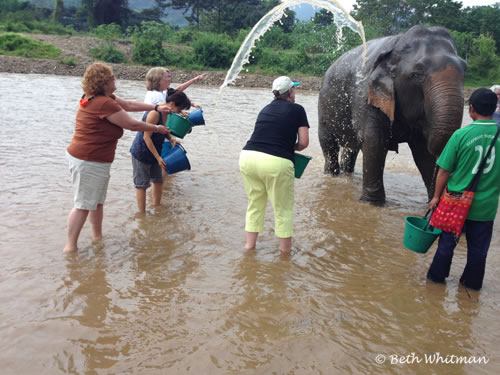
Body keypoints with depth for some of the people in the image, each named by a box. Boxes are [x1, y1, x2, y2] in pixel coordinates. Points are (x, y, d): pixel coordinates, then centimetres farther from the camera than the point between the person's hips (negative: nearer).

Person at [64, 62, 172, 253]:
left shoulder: (95, 98, 9)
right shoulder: (105, 104, -22)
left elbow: (129, 104, 15)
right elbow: (133, 125, -15)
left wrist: (156, 107, 14)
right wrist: (157, 129, -1)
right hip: (89, 161, -10)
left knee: (98, 201, 21)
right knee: (83, 205, -2)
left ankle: (97, 236, 34)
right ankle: (71, 246, 7)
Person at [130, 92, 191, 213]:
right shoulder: (154, 113, -26)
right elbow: (146, 137, -25)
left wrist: (171, 138, -4)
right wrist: (158, 157, -24)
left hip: (154, 152, 9)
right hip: (141, 153, -9)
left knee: (158, 181, 16)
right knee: (142, 184, -1)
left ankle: (156, 207, 33)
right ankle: (142, 214, 8)